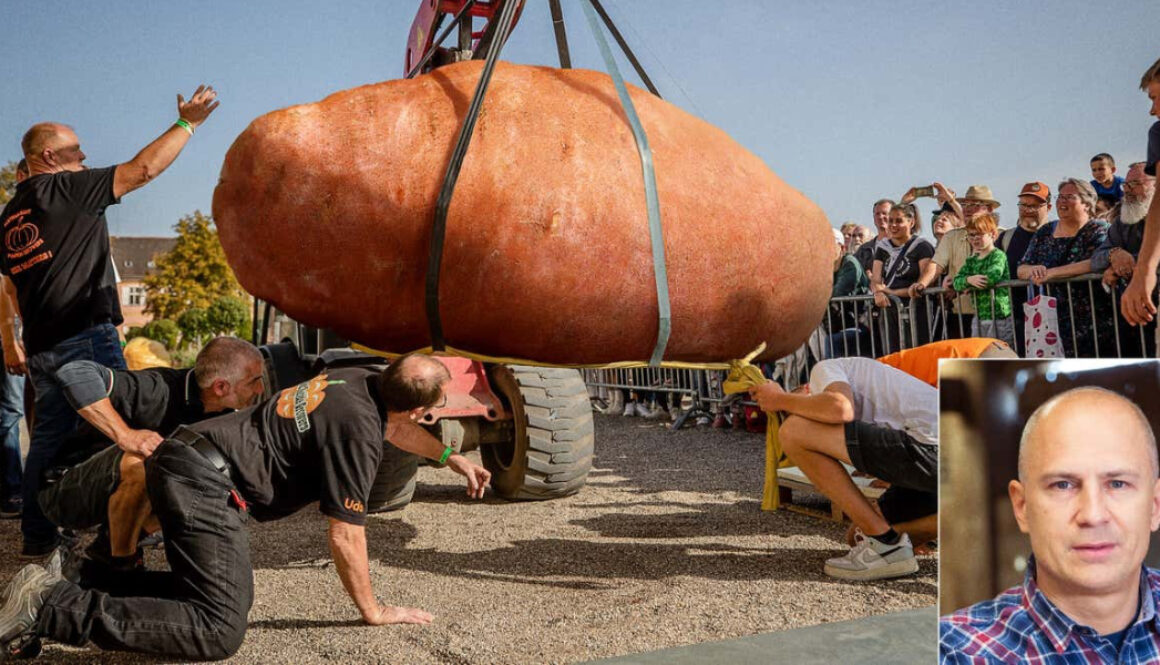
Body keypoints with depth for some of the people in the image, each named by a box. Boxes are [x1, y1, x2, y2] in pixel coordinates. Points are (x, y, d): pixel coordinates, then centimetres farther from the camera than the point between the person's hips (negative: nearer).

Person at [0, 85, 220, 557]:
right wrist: (187, 123, -1)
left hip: (42, 345, 8)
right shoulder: (66, 188, -6)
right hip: (86, 336, -8)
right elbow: (144, 168, -10)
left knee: (49, 435, 13)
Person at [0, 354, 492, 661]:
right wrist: (373, 612, -1)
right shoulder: (356, 432, -19)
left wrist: (453, 458, 38)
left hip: (183, 458, 10)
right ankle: (49, 608, -13)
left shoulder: (363, 379, 7)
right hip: (204, 482, -10)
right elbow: (344, 535, -13)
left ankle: (88, 587, 14)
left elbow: (394, 425, 32)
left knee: (232, 595, 19)